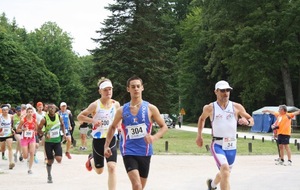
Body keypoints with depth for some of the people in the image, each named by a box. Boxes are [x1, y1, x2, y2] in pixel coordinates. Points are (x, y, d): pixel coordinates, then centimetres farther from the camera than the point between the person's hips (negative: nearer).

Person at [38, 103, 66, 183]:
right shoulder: (44, 119, -12)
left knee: (59, 159, -12)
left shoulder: (59, 117, -3)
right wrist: (45, 134, -20)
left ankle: (55, 156, 25)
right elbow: (39, 129, -4)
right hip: (48, 141, -2)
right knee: (50, 161, 3)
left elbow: (62, 125, 17)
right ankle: (49, 177, 23)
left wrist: (64, 133, 3)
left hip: (57, 141, 2)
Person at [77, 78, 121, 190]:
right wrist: (93, 121, -23)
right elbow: (79, 117, -9)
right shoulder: (95, 105, -12)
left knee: (112, 167, -15)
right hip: (98, 139, -2)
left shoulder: (116, 104, 0)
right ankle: (91, 159, 50)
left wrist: (117, 125, -1)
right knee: (99, 171, 15)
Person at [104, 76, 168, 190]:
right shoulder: (122, 110, 0)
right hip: (128, 151, -1)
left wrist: (154, 137, -18)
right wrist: (106, 146, 7)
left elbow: (164, 127, 2)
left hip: (145, 152, 2)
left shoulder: (150, 108, -3)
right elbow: (113, 127, 16)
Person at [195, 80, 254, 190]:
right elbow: (202, 119, 19)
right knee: (225, 169, -27)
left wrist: (247, 121, -16)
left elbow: (252, 121, 6)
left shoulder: (236, 107, 0)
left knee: (225, 173, 20)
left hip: (232, 146, 4)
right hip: (218, 145, -3)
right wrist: (199, 136, 16)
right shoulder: (210, 108, -2)